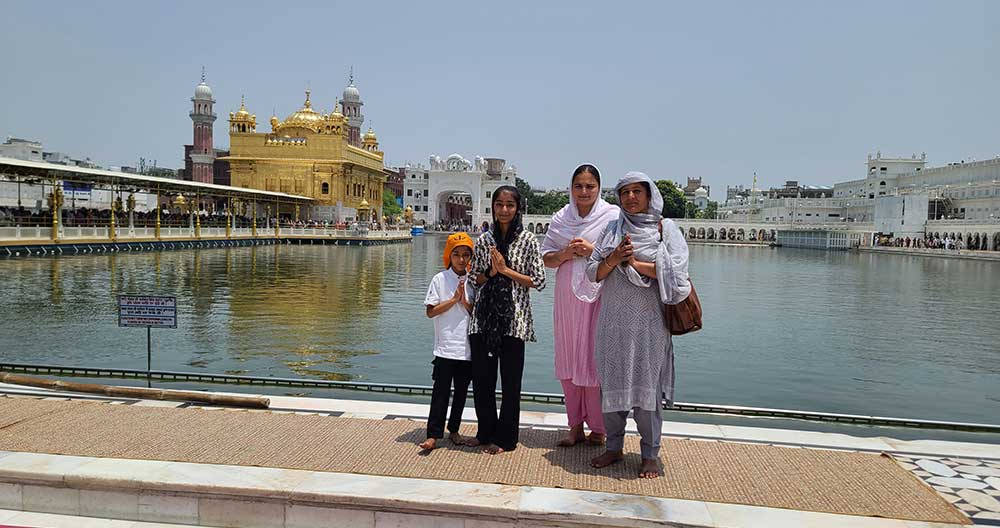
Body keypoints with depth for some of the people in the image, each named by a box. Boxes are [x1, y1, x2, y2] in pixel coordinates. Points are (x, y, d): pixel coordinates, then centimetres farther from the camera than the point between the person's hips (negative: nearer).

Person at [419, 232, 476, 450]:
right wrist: (453, 299, -11)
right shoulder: (440, 279, -1)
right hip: (445, 347, -3)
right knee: (441, 392, -4)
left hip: (467, 348, 3)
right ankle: (433, 435, 0)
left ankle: (454, 430, 26)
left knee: (461, 392, 12)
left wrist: (465, 302, -11)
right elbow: (430, 311, -5)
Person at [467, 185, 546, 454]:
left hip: (513, 318, -3)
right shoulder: (484, 239, 8)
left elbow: (539, 281, -5)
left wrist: (506, 270, -12)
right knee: (481, 378, 9)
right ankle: (485, 433, 26)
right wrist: (491, 272, -7)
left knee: (510, 381, 4)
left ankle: (505, 438, 19)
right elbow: (475, 279, 13)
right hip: (484, 316, 4)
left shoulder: (528, 240, -2)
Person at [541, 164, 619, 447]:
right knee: (568, 362, 8)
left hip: (599, 296, -4)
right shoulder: (560, 219, 11)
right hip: (567, 297, 4)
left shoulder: (613, 216, -1)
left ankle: (598, 429, 11)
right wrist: (566, 254, -10)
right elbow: (546, 258, 10)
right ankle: (576, 426, 20)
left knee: (595, 359, -3)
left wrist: (593, 251, -17)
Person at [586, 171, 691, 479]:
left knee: (646, 384, -1)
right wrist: (614, 259, -11)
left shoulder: (666, 229, 3)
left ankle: (651, 454, 11)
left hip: (648, 322, -3)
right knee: (611, 383, 7)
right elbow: (593, 273, 7)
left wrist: (633, 262, -10)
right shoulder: (612, 230, 13)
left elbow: (675, 272, -11)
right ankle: (614, 447, 20)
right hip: (613, 321, 4)